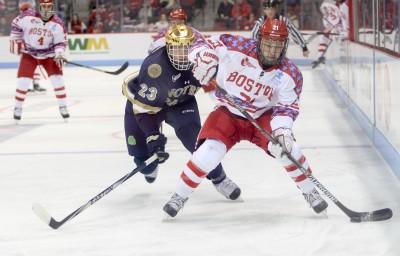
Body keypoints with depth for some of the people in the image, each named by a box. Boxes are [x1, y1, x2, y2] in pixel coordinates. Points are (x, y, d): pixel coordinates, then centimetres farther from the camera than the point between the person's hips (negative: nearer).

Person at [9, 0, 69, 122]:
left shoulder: (57, 24, -17)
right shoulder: (28, 16, -19)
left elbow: (60, 42, -11)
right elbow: (16, 25, -1)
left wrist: (59, 54, -27)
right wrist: (15, 40, -1)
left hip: (48, 55, 0)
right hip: (29, 54, 0)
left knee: (57, 78, -12)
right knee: (23, 81, -8)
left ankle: (63, 107, 1)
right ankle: (18, 108, 10)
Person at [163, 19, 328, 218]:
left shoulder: (290, 75, -14)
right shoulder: (235, 48, -20)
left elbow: (286, 108, -12)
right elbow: (208, 44, -7)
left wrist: (282, 130, -30)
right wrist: (204, 59, -28)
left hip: (262, 117, 1)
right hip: (227, 113, -1)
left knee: (286, 147, -21)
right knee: (209, 152, -23)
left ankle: (310, 192, 3)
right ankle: (180, 196, -2)